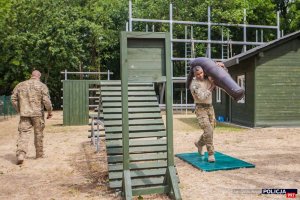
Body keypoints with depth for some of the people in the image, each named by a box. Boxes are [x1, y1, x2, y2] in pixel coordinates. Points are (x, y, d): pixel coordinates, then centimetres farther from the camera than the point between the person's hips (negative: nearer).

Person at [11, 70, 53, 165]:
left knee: (23, 133, 2)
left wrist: (19, 110, 19)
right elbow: (46, 100, -11)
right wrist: (49, 111, 0)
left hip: (24, 114, 2)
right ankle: (39, 154, 23)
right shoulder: (42, 86, -4)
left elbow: (14, 99, 9)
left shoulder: (20, 85, 8)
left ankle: (20, 154, -13)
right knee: (38, 134, 11)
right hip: (37, 114, -2)